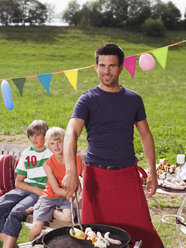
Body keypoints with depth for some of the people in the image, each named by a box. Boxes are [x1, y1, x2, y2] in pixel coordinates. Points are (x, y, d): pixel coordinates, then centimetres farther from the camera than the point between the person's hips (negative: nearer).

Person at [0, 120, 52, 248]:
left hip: (44, 191, -5)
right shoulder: (26, 153, 16)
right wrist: (36, 190, -5)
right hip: (25, 189, 5)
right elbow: (18, 182, 14)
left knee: (16, 212, -29)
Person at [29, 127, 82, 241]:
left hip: (66, 198, 1)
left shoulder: (76, 158, -3)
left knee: (68, 217, -32)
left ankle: (52, 212, 0)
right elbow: (56, 190, -10)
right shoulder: (48, 165, -7)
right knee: (36, 229, -16)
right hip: (49, 196, -1)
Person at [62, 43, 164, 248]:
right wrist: (71, 171, -34)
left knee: (142, 230, 3)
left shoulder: (134, 99, 8)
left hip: (128, 174, 2)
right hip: (96, 175, -2)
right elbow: (71, 134, -18)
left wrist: (152, 173, 9)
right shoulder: (88, 99, -4)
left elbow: (145, 135, 14)